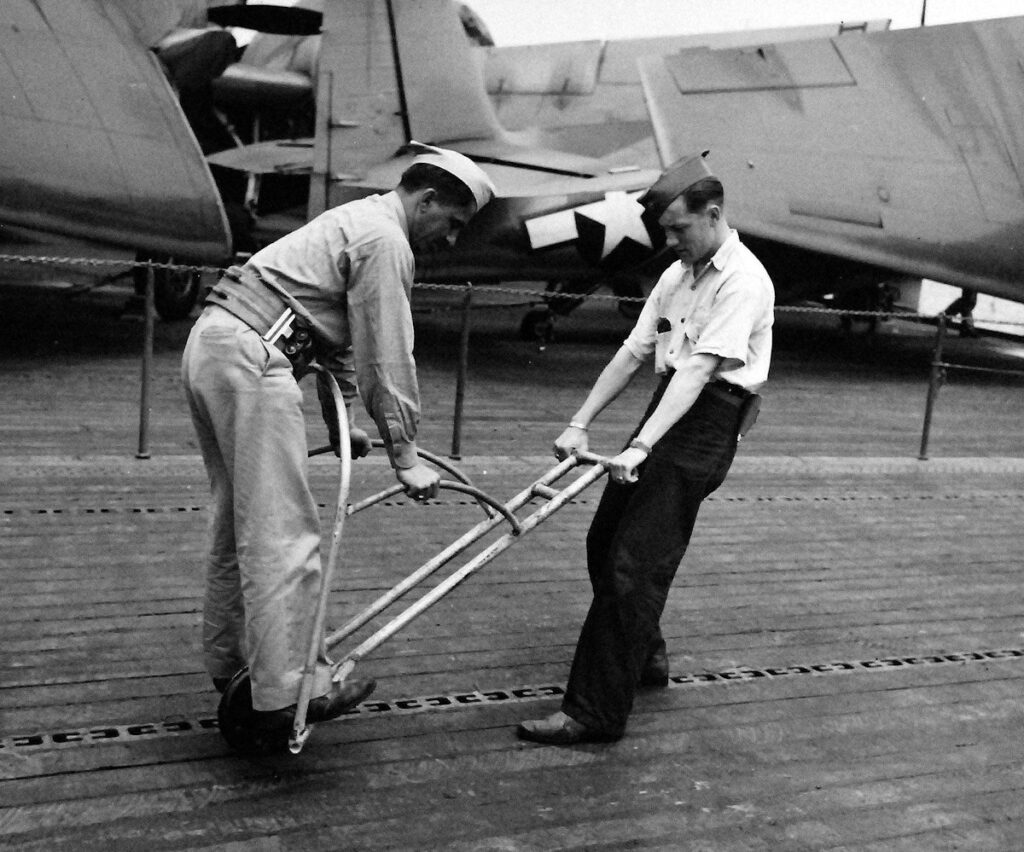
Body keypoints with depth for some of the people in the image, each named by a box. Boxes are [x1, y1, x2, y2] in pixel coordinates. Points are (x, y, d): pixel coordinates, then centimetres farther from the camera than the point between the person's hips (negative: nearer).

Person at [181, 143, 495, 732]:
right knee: (284, 533, -9)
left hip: (207, 345, 11)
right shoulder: (384, 239, -8)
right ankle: (284, 692, -6)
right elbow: (388, 355, -11)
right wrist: (405, 455, -6)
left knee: (241, 522, 18)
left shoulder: (356, 220, 24)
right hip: (249, 357, -11)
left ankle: (228, 661, 29)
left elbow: (336, 330, 29)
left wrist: (342, 419, 29)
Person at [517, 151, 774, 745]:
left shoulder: (744, 280, -13)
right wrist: (581, 424, 3)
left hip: (708, 422, -9)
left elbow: (699, 369, -23)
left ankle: (598, 712, -6)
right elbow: (633, 353, 11)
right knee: (604, 541, 14)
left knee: (634, 564, -12)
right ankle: (644, 655, 36)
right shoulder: (677, 275, 14)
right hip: (670, 408, 9)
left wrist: (642, 447, -31)